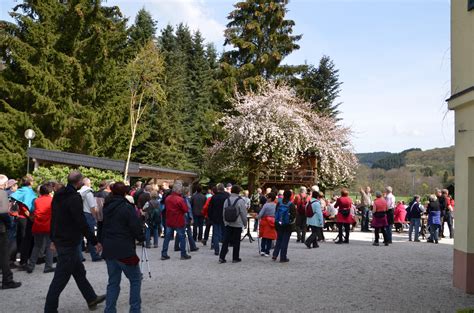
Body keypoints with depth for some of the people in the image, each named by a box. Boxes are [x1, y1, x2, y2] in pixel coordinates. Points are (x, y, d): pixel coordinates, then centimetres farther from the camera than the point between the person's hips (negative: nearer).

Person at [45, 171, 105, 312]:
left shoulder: (58, 196, 9)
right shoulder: (74, 198, -20)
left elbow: (53, 219, 17)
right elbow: (82, 223, -23)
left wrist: (54, 239, 26)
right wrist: (95, 242, -16)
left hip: (60, 240, 10)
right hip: (69, 243, -10)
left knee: (79, 272, 19)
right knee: (61, 278, -2)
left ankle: (91, 298, 31)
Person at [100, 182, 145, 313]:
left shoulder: (106, 207, 8)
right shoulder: (127, 207, -13)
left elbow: (101, 226, 17)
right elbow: (136, 227, -13)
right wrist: (141, 238, 5)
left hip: (108, 249, 7)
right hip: (124, 250, -7)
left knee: (113, 281, 15)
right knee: (135, 279, 6)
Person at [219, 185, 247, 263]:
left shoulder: (227, 200, 4)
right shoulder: (240, 201, -12)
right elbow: (243, 213, -8)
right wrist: (245, 223, 4)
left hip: (228, 224, 4)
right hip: (237, 224, -4)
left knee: (225, 241, 6)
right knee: (236, 242, 5)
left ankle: (221, 257, 3)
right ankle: (235, 258, 12)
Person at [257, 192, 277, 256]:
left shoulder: (266, 205, -11)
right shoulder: (276, 206, -1)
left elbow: (260, 214, -9)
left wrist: (258, 218, 9)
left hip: (265, 222, -2)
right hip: (273, 223, 2)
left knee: (264, 237, 11)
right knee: (270, 238, 8)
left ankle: (262, 250, 4)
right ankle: (267, 252, 9)